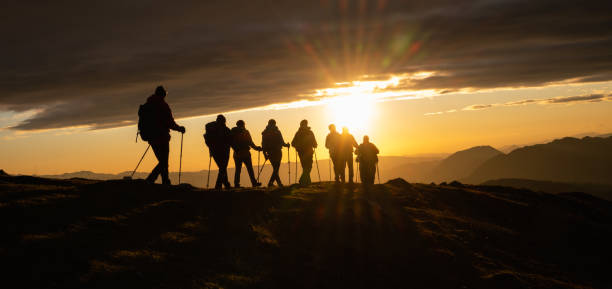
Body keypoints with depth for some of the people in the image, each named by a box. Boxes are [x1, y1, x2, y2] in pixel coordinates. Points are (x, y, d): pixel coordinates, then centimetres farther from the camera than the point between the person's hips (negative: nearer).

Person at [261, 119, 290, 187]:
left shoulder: (264, 133, 5)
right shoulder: (277, 132, -6)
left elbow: (263, 144, 3)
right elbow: (281, 142, -7)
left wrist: (265, 153, 8)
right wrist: (286, 145, 13)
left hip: (269, 153, 5)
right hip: (277, 152, -5)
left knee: (275, 168, 15)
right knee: (276, 168, -3)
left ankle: (279, 183, 16)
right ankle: (270, 183, -15)